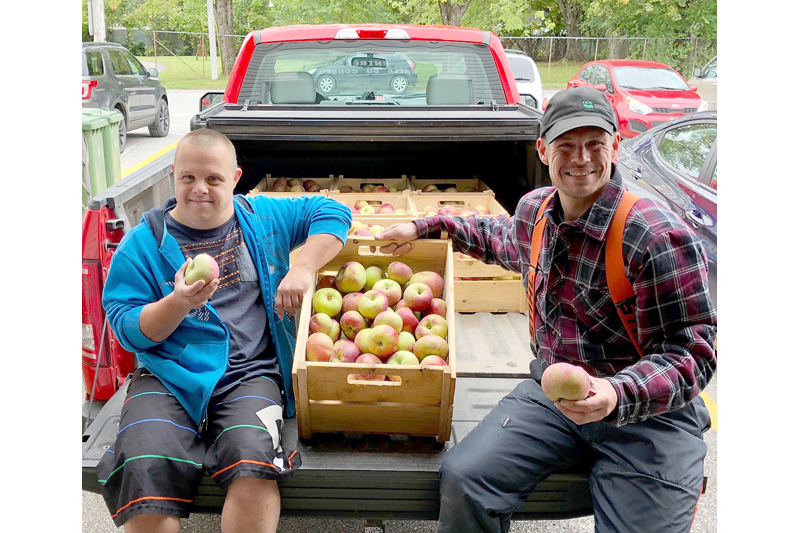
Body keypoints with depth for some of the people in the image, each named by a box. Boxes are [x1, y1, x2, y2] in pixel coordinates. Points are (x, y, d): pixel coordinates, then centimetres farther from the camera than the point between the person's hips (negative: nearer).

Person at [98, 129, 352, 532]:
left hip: (250, 374, 0)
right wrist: (179, 302, -18)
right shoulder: (143, 242, 6)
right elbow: (127, 330, 2)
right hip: (168, 378, 0)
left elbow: (332, 211, 11)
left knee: (253, 461, -30)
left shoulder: (263, 216, 12)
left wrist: (303, 270, -3)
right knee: (146, 470, -27)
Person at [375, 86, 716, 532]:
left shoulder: (661, 237, -18)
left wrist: (617, 395, -35)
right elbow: (502, 239, 30)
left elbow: (692, 350, -18)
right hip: (552, 393, 5)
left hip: (648, 412, -4)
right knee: (464, 478, -15)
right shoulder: (535, 208, 4)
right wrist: (423, 228, 28)